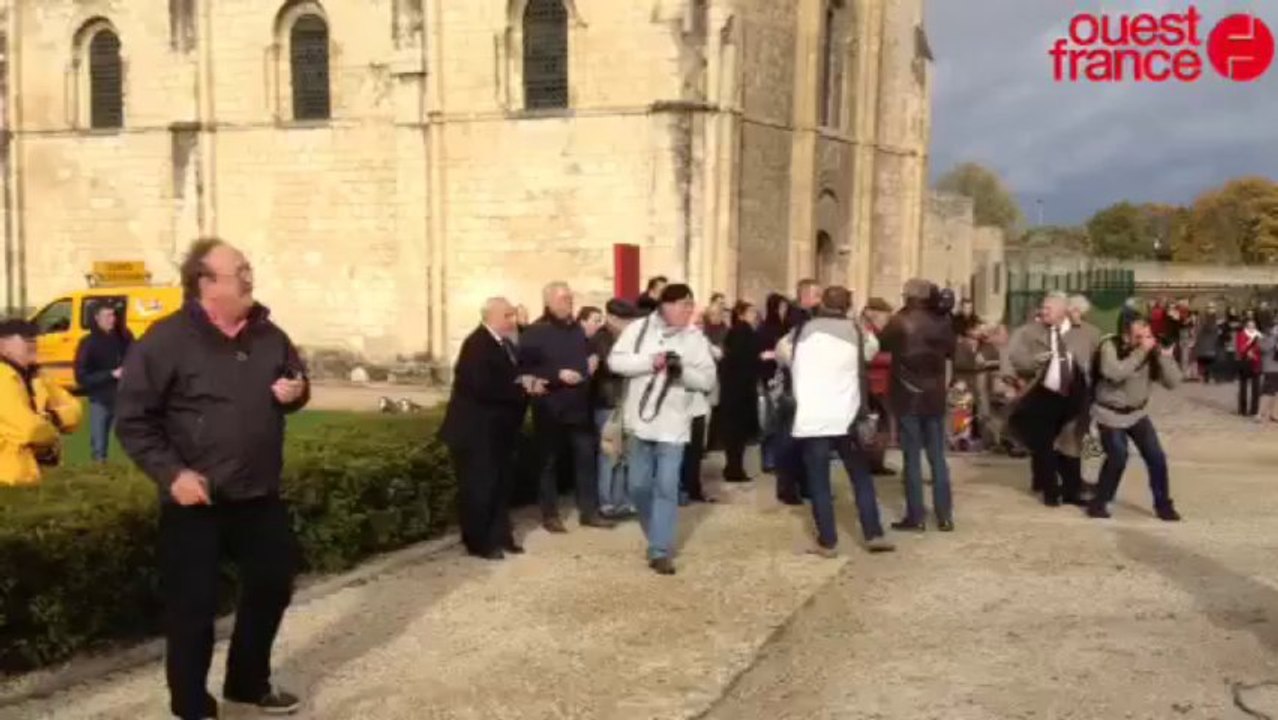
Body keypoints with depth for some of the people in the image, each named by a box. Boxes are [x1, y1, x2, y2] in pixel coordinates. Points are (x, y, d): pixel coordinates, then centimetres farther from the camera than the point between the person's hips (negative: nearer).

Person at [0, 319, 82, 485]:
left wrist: (53, 417, -11)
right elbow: (29, 428, -28)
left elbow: (74, 409, 11)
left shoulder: (33, 377, 12)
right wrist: (54, 434, -7)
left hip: (28, 476, 9)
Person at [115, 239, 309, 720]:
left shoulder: (267, 334, 5)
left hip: (260, 497, 6)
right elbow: (132, 418, -12)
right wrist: (171, 473, -20)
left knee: (272, 587, 16)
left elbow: (295, 383, 21)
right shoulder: (167, 340, -13)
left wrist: (296, 392, -4)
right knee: (193, 606, 2)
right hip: (196, 503, -6)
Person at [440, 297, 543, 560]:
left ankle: (500, 536, 24)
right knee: (479, 487, -1)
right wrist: (522, 388, -24)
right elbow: (483, 387, -30)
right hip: (476, 431, -9)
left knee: (502, 484, 14)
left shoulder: (505, 343, 10)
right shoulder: (477, 344, -20)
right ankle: (478, 542, 9)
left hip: (498, 430, 9)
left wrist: (528, 382, -8)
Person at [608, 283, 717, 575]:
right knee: (639, 486, 10)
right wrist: (650, 361, -19)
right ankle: (660, 535, 32)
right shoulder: (640, 328, -1)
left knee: (666, 488, -5)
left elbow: (708, 380, -4)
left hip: (673, 426, -1)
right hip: (641, 422, 1)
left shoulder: (696, 338, 0)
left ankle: (660, 550, 1)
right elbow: (615, 360, -9)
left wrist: (683, 370, -22)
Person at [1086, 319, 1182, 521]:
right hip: (1111, 414, -4)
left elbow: (1172, 382, -13)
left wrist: (1166, 356, -27)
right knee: (1118, 458, -12)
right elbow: (1115, 373, -36)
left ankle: (1163, 504, 16)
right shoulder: (1111, 346, -18)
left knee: (1157, 457, -1)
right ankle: (1099, 502, 8)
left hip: (1137, 413, 4)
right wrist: (1140, 352, -35)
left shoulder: (1153, 352, -7)